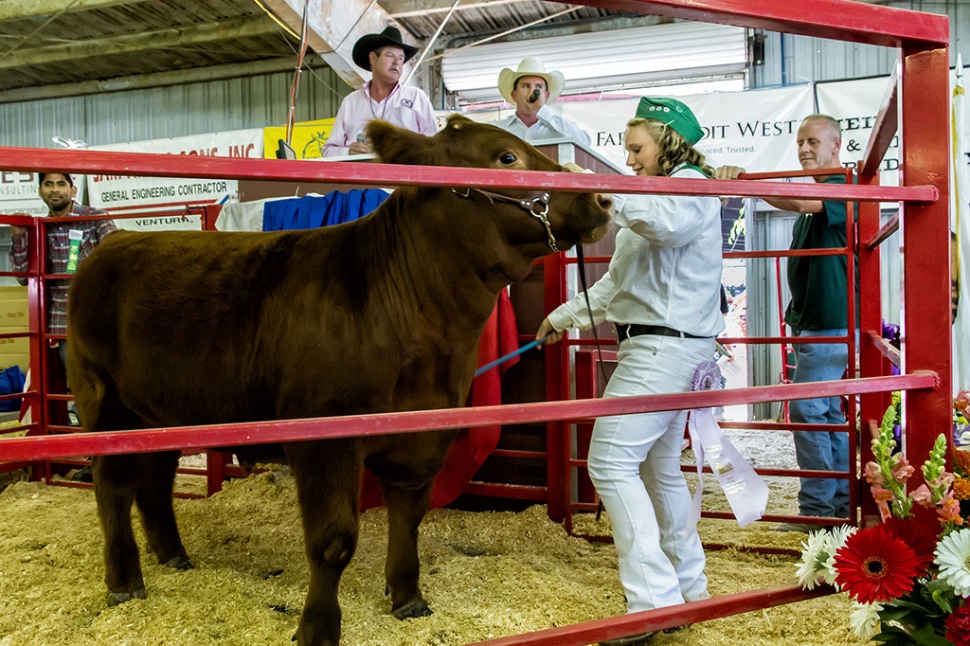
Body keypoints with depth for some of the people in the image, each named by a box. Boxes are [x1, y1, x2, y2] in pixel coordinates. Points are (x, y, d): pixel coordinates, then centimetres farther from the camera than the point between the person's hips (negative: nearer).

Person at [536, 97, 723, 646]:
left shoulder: (692, 187, -4)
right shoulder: (659, 197, 25)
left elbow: (664, 223, -31)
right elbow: (617, 284, 28)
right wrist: (564, 317, 27)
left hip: (667, 344, -11)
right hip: (661, 346, 11)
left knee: (611, 461, -15)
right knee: (659, 466, 15)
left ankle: (653, 598, -13)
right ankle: (689, 587, 26)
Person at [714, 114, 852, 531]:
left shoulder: (844, 187, -10)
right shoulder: (816, 195, 19)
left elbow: (800, 202, -31)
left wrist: (743, 180, -39)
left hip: (829, 323, -10)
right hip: (813, 322, 10)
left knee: (807, 410, -11)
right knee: (828, 412, 11)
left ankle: (817, 508, -5)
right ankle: (842, 503, 19)